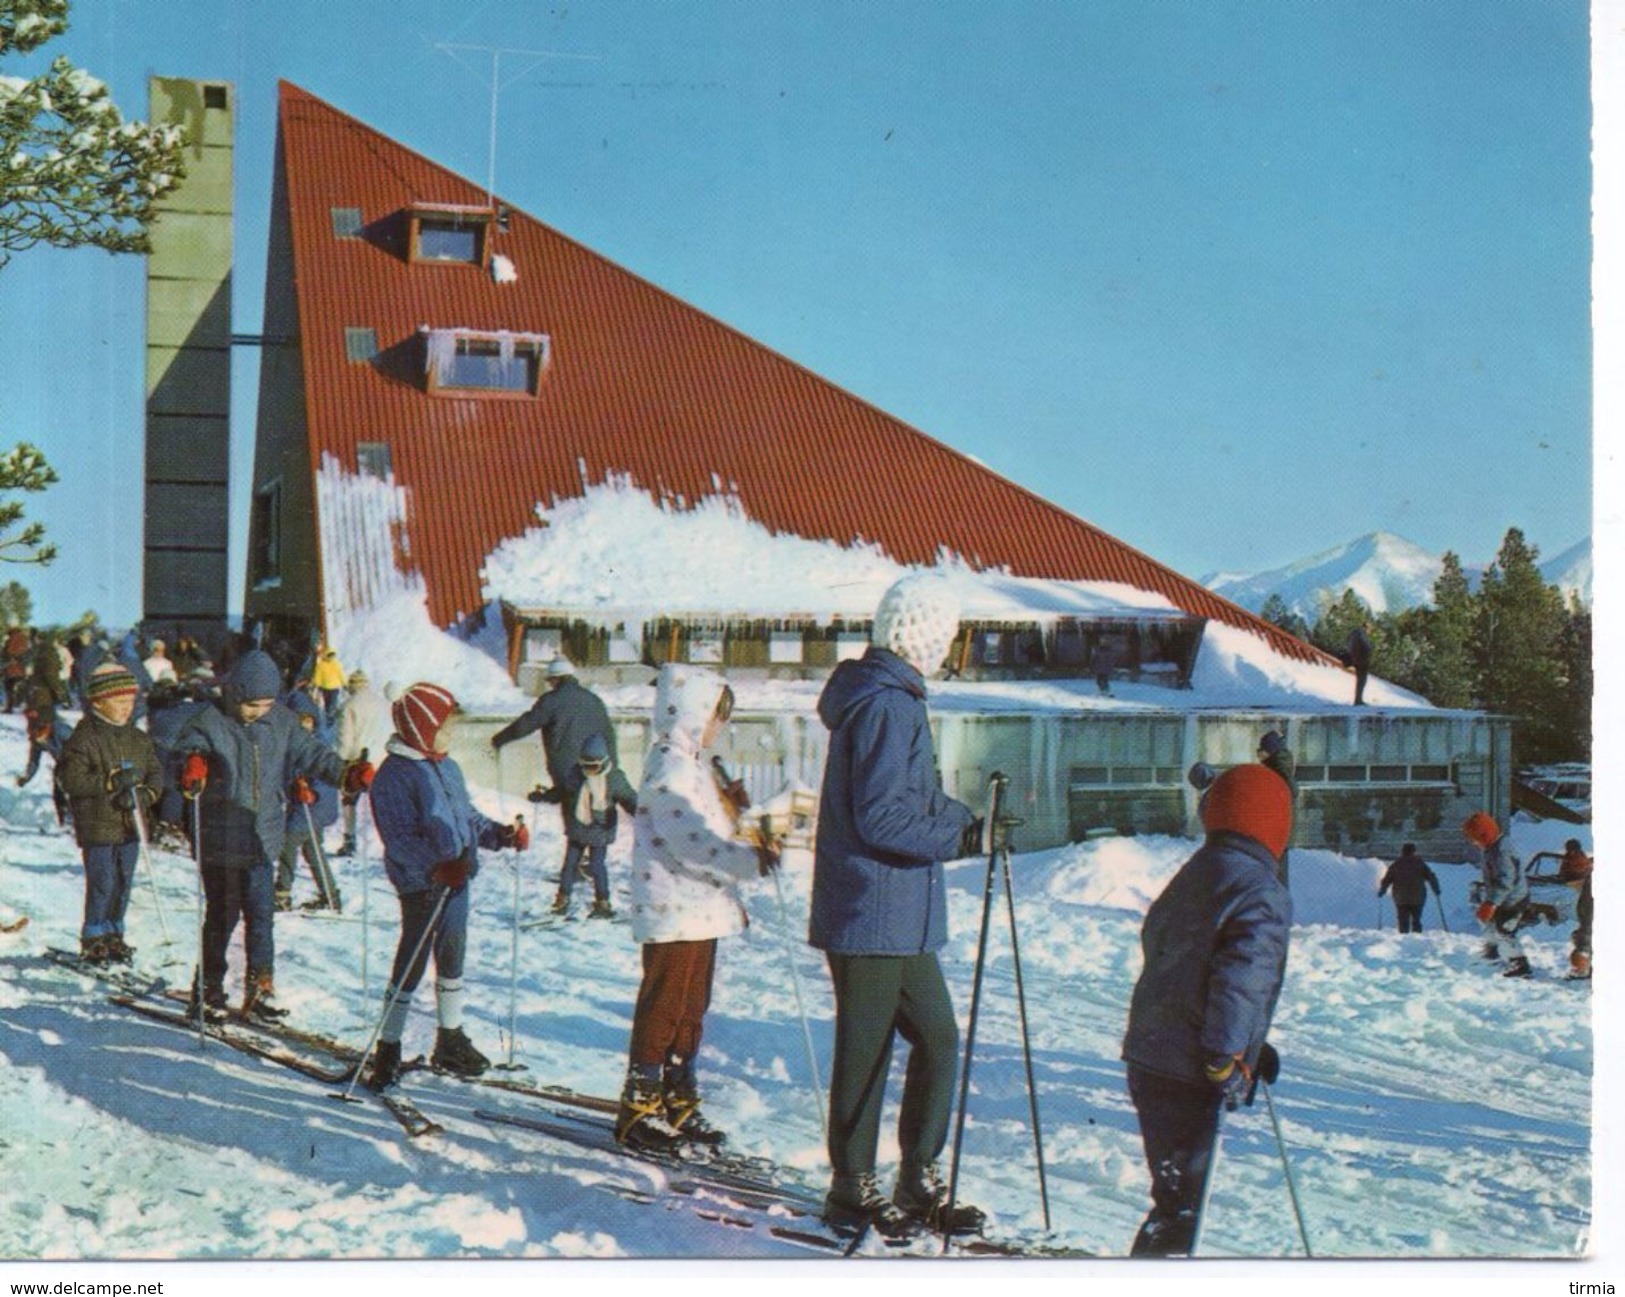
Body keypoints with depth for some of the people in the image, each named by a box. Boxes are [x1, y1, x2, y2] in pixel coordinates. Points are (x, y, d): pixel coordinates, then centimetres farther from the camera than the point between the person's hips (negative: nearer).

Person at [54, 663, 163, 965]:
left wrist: (144, 794, -10)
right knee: (102, 883, -4)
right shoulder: (84, 738, -8)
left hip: (130, 825, 6)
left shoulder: (139, 739, 11)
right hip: (97, 824, -6)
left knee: (123, 883, 10)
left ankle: (114, 934, 23)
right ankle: (94, 939, 7)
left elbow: (156, 774, 12)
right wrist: (110, 782, -23)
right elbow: (71, 779, -15)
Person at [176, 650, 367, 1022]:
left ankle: (260, 991, 15)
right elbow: (187, 749, -22)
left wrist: (346, 774, -7)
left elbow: (310, 752, 8)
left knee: (261, 916, 6)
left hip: (262, 841, 4)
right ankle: (208, 991, 17)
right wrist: (191, 765, -45)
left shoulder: (281, 722, 5)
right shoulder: (210, 723, -9)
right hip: (220, 841, -4)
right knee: (222, 916, 3)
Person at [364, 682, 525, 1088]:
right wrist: (436, 866, -32)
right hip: (421, 883, -8)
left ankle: (451, 1041, 33)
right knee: (411, 964, -3)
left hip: (457, 876, 8)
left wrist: (500, 834, 4)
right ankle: (387, 1050, 8)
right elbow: (399, 840, -21)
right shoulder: (394, 775, -14)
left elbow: (468, 817, 20)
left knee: (452, 958, 18)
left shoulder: (448, 768, 12)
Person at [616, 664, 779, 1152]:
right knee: (663, 1007, -4)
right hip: (675, 910, -10)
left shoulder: (687, 763, 17)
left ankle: (677, 1103, 24)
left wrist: (730, 896, 25)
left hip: (699, 909, 10)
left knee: (691, 1008, 15)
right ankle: (637, 1108, 4)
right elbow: (690, 842, -27)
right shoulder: (670, 768, -16)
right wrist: (749, 860, -32)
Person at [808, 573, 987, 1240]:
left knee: (937, 1038, 14)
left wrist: (970, 821, 9)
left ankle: (919, 1182, 23)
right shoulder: (887, 705, -18)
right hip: (875, 915, -10)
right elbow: (881, 818, -23)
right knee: (867, 1050, 2)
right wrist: (959, 838, -17)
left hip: (899, 916, 10)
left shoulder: (887, 698, 14)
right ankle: (852, 1191, 15)